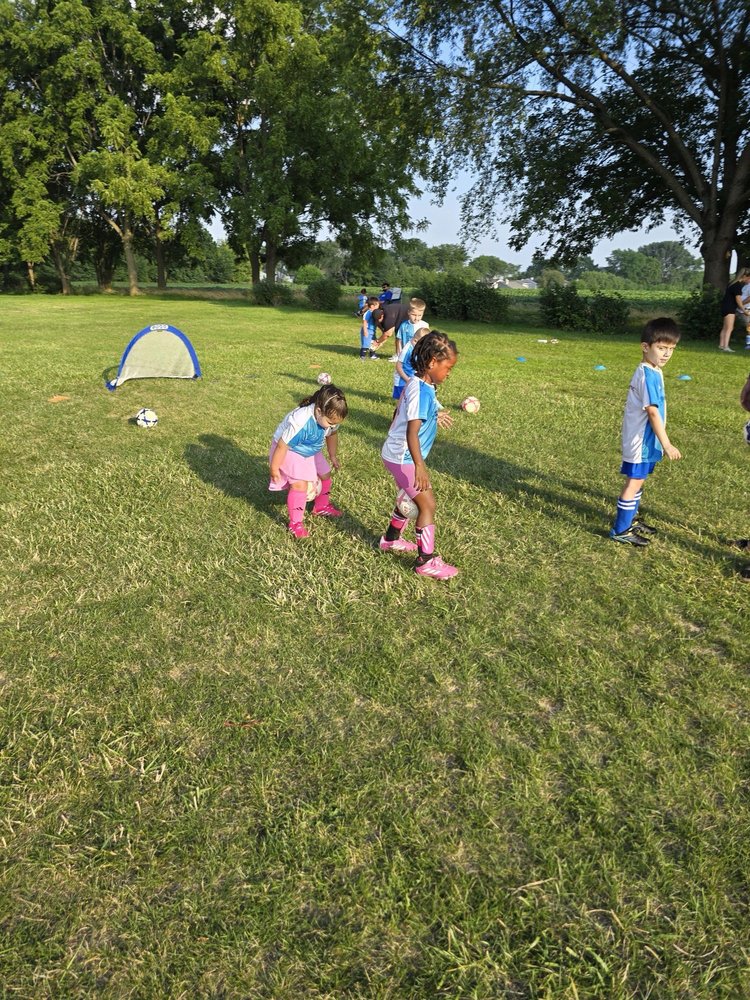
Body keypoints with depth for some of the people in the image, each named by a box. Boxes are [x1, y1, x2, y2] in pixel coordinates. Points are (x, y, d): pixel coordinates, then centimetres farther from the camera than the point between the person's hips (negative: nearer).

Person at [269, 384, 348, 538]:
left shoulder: (329, 417, -19)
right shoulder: (301, 423, -41)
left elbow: (331, 435, 5)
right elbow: (282, 445, -30)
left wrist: (333, 456, 16)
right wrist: (274, 469, -19)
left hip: (310, 452, 7)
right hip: (289, 451, -7)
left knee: (325, 475, 13)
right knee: (300, 484, -20)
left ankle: (321, 507, 37)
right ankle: (295, 523, -8)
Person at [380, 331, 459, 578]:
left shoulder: (417, 383, 6)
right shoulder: (422, 391, -24)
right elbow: (412, 432, -31)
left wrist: (434, 418, 30)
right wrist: (419, 467, -36)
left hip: (398, 454, 10)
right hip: (403, 457, -10)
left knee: (410, 498, 26)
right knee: (427, 504, -4)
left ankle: (391, 539, 44)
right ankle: (426, 561, 4)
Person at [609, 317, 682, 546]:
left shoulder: (653, 371, 10)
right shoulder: (648, 375, -21)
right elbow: (652, 412, -24)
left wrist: (661, 440, 21)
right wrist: (666, 444, -24)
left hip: (646, 438, 10)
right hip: (640, 440, -10)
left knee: (638, 480, 20)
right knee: (634, 482, -2)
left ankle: (630, 519, 35)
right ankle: (620, 530, 7)